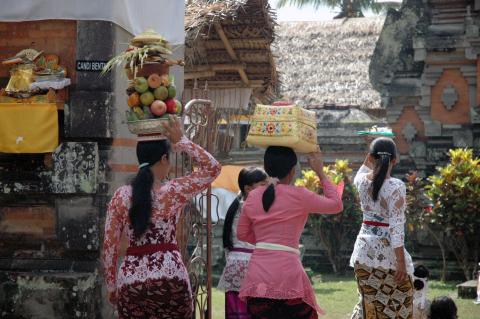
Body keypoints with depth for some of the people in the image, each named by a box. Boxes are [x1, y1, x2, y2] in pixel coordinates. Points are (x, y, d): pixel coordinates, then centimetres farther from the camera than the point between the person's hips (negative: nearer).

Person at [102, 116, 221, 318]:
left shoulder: (121, 196, 3)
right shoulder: (173, 192, -3)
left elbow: (109, 246, 3)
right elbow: (212, 168, 7)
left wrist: (111, 285, 13)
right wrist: (181, 141, 7)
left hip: (130, 280, 2)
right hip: (169, 277, -2)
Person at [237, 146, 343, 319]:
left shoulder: (253, 197, 9)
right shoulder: (299, 196, -4)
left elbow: (242, 233, 18)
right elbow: (336, 205, 8)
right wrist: (320, 172, 14)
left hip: (257, 276, 4)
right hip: (286, 275, -4)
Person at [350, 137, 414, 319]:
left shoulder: (362, 181, 1)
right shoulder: (396, 186, -15)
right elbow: (396, 227, -18)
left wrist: (371, 156, 25)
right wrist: (401, 261, -17)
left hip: (364, 249, 6)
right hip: (387, 252, -6)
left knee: (370, 301, 16)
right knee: (398, 303, 6)